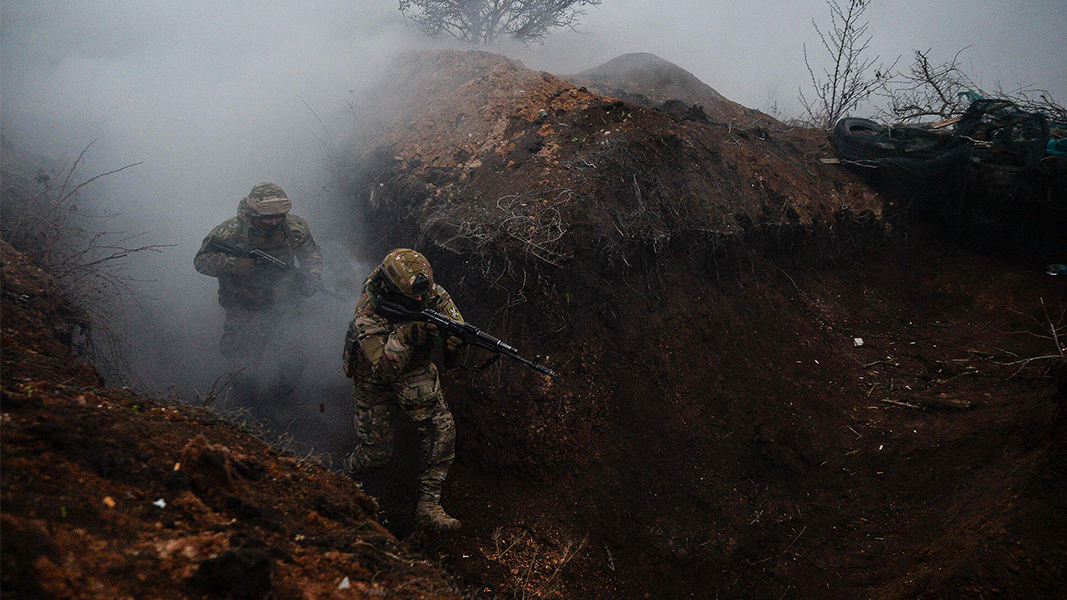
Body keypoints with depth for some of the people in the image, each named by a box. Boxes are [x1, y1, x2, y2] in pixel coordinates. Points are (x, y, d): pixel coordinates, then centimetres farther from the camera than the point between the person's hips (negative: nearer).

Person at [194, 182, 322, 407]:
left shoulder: (295, 228, -7)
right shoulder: (230, 232, -17)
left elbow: (312, 253, 13)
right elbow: (201, 260, -11)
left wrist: (313, 276, -6)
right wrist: (233, 264, -27)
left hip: (282, 311, 3)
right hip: (243, 313, -3)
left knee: (294, 363, -3)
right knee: (246, 372, -6)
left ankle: (278, 396, 32)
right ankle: (245, 412, 29)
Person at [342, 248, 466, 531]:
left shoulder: (429, 292, -21)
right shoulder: (368, 315, -33)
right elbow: (384, 369, -40)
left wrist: (453, 333, -39)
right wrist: (404, 335, -52)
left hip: (416, 373, 4)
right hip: (374, 380, -3)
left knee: (442, 428, -15)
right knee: (376, 452, 3)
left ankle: (428, 505, -5)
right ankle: (346, 478, 39)